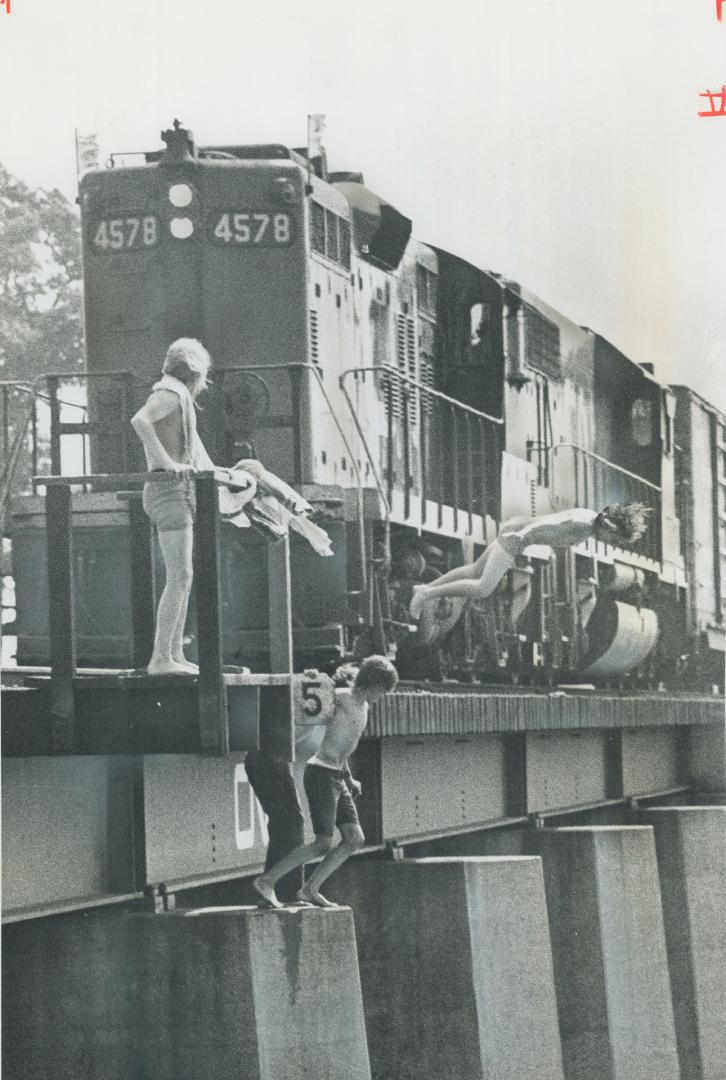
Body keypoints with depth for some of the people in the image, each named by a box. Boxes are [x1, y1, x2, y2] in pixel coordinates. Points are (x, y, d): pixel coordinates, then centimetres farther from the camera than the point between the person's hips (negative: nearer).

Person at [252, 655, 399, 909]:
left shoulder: (363, 706, 17)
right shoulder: (340, 698, -12)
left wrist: (349, 779, 27)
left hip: (336, 777, 10)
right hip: (321, 774, -10)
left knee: (354, 839, 3)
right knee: (323, 843, -15)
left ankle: (310, 889, 7)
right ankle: (266, 881, -12)